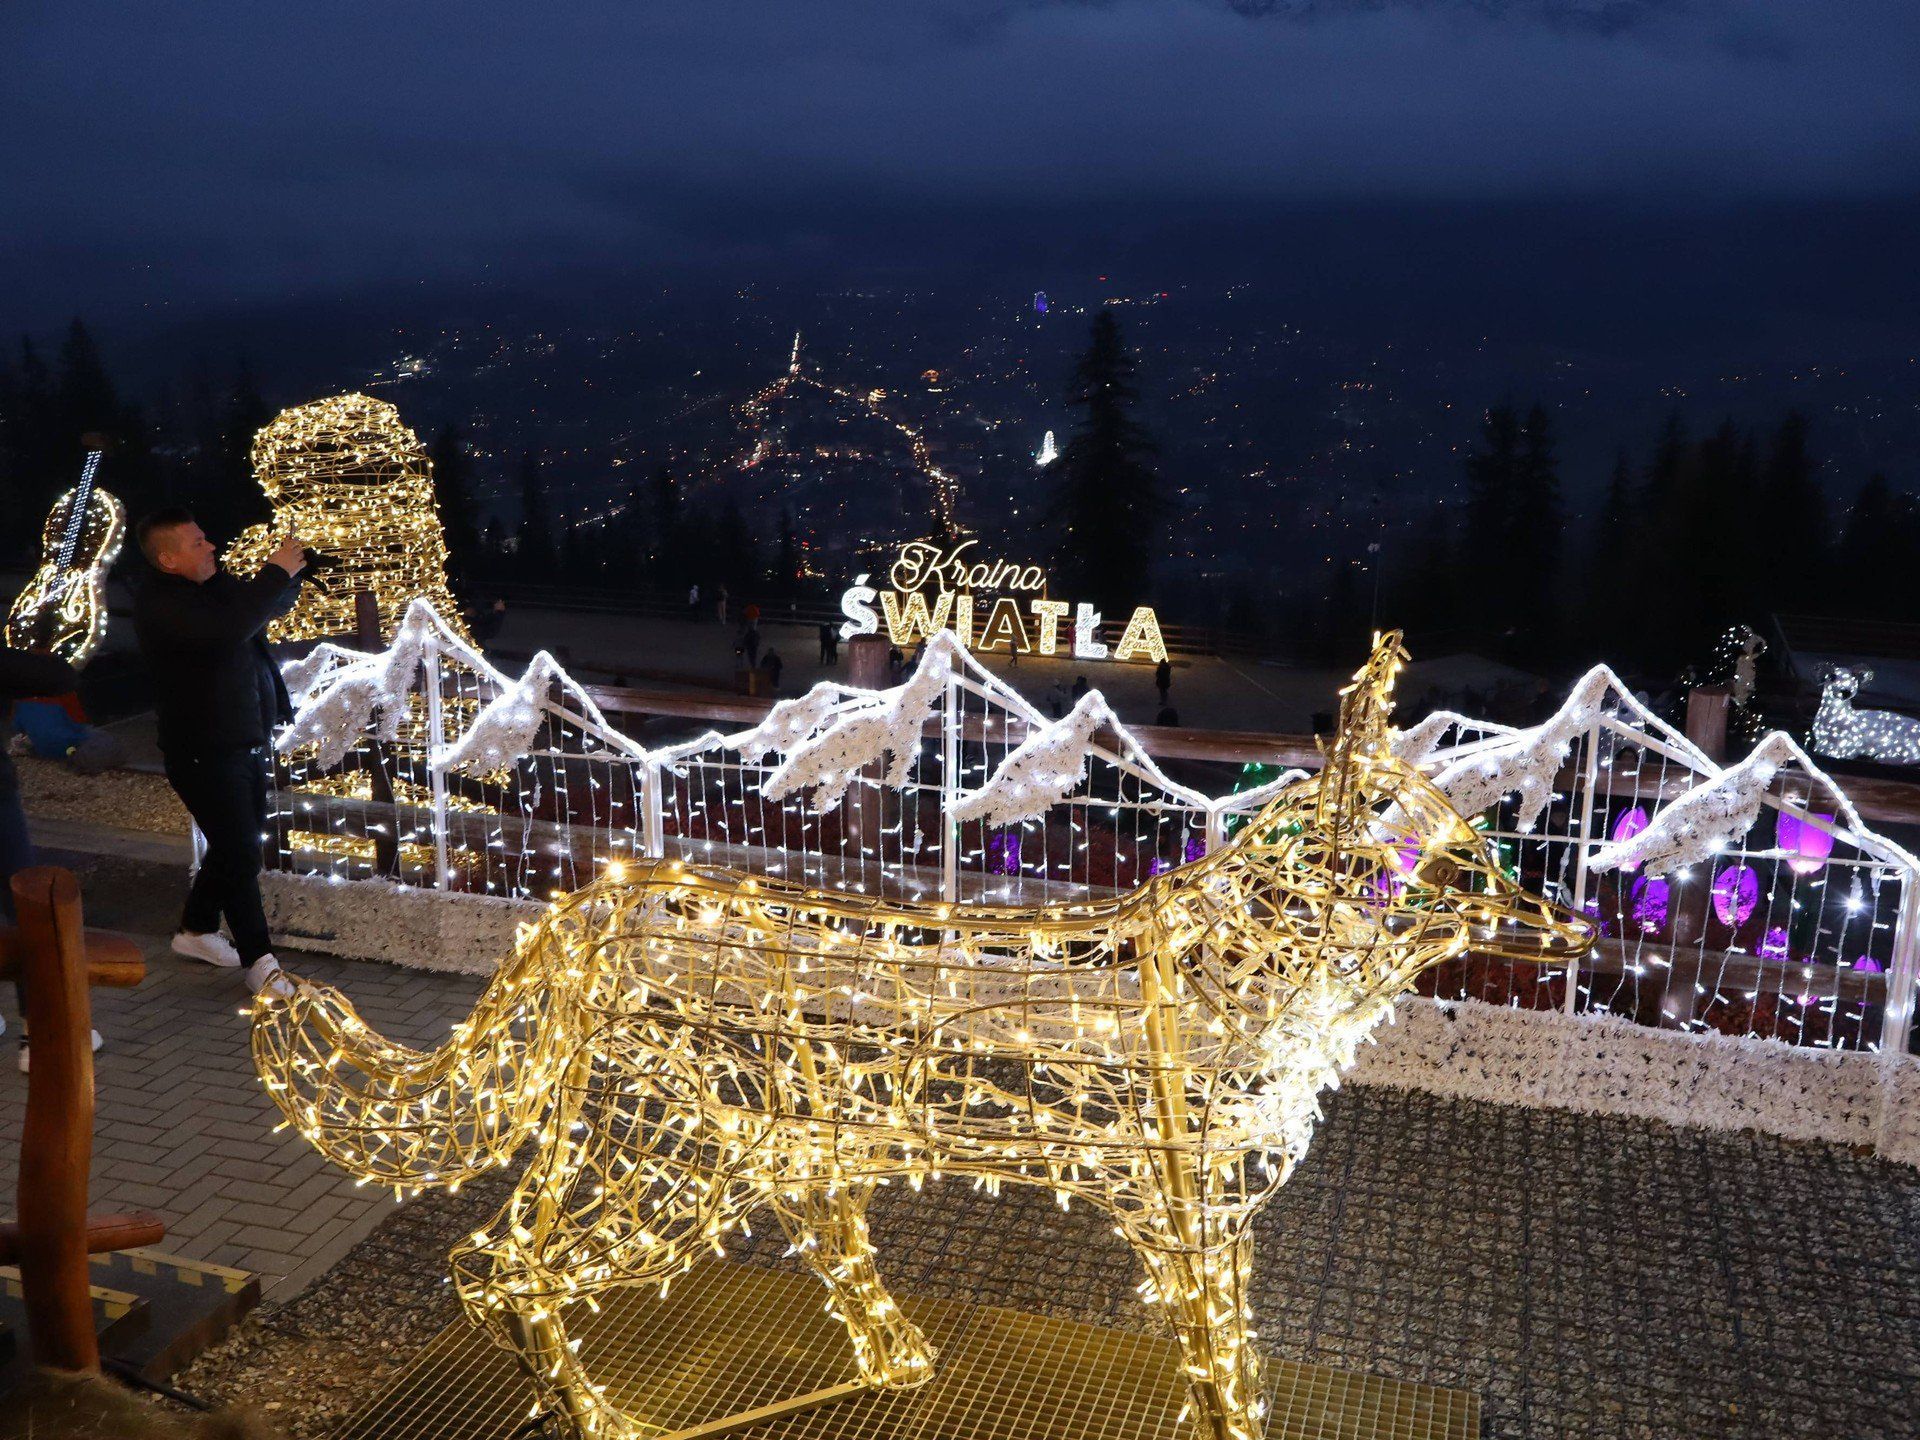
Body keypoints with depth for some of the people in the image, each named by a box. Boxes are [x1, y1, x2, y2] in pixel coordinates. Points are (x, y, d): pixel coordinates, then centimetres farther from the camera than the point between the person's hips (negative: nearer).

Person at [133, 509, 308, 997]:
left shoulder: (213, 583, 6)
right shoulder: (158, 604, -19)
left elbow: (275, 606, 19)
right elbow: (227, 631, -36)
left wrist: (288, 569, -2)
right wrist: (275, 572, -28)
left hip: (247, 741, 9)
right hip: (206, 753, -9)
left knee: (239, 843, 19)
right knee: (240, 853, -6)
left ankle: (196, 929, 38)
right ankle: (259, 961, 4)